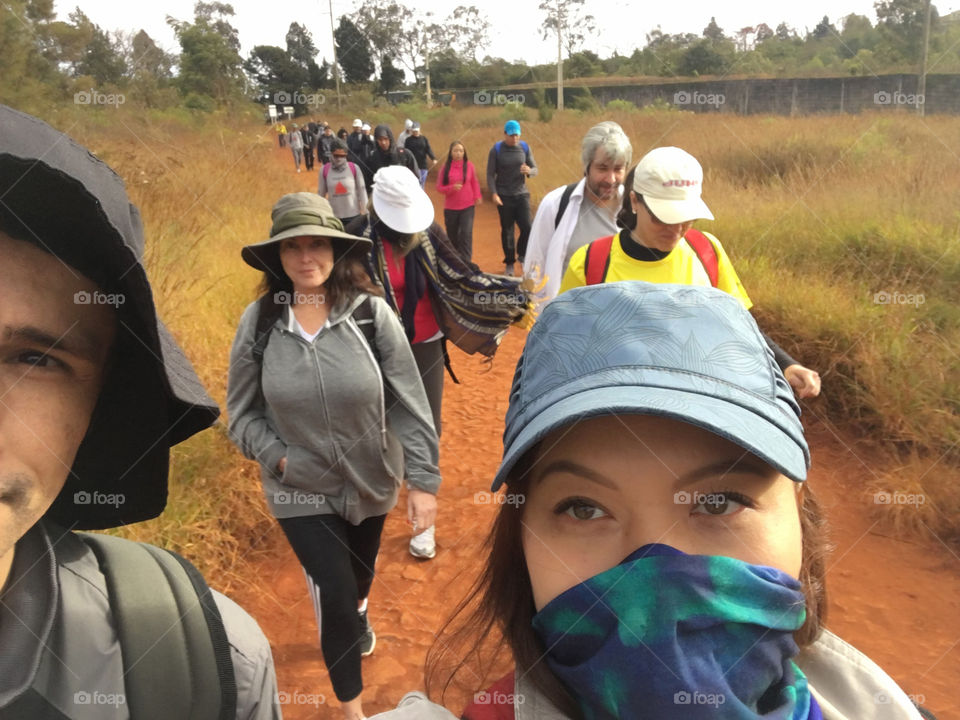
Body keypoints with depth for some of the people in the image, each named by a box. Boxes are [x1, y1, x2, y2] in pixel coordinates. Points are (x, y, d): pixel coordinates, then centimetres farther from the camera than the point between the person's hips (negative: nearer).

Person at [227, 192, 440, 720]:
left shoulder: (370, 312, -17)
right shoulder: (258, 322, -12)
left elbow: (408, 401, -14)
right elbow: (242, 413, -2)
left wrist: (423, 479, -14)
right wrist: (277, 458, -15)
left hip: (370, 479, 1)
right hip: (299, 490, -1)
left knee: (361, 570, 27)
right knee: (335, 596, 2)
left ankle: (358, 610, 67)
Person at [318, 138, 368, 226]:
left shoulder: (354, 168, -8)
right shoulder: (324, 170, -5)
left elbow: (362, 190, -2)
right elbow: (321, 193, 2)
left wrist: (365, 212, -2)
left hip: (353, 215, -1)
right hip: (333, 216, 1)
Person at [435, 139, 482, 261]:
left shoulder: (469, 165, -1)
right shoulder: (446, 167, -3)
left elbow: (475, 183, 9)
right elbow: (439, 186, -2)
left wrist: (477, 196, -6)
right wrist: (452, 188, -20)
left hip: (467, 207, -1)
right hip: (450, 207, 1)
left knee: (466, 233, -13)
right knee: (452, 236, 10)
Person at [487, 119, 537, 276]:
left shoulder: (525, 148, 4)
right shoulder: (496, 150, -4)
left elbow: (534, 169, 7)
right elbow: (490, 174, -4)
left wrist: (529, 171, -17)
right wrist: (494, 194, -17)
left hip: (521, 194, 2)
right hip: (504, 196, -2)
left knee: (527, 227, -10)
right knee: (507, 230, 5)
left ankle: (521, 254, 15)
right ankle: (509, 263, 18)